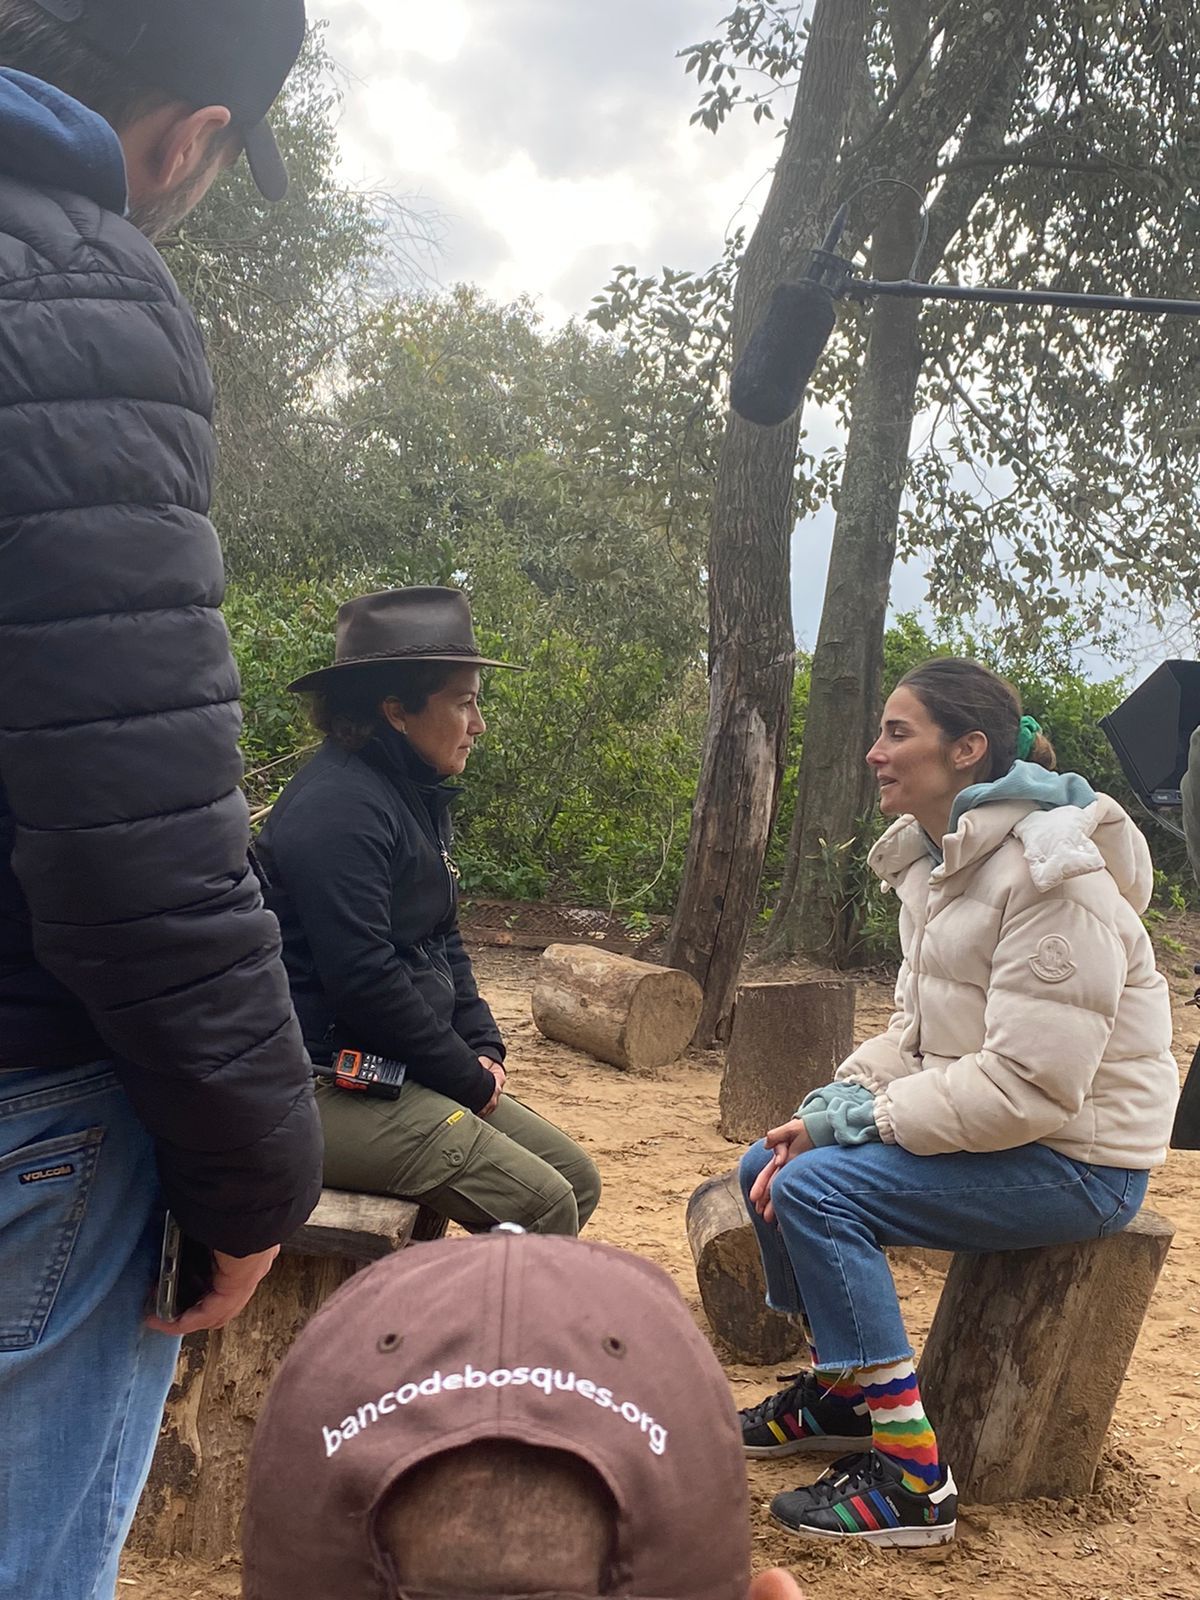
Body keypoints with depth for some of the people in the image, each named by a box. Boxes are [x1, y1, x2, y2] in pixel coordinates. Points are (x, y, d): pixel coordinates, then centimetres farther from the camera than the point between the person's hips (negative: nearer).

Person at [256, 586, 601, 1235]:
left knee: (576, 1181, 8)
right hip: (331, 1087, -10)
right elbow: (363, 979, -24)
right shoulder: (339, 805, -19)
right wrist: (469, 1079, -13)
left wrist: (482, 1047, 6)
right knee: (542, 1207, -17)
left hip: (402, 1072, 10)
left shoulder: (418, 798, 13)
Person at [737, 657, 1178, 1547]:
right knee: (768, 1166, 4)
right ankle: (838, 1394, 23)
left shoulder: (1052, 875, -23)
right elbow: (916, 1032, 11)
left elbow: (1028, 1084, -28)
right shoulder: (938, 861, 6)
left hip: (1076, 1157, -9)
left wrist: (858, 1119, -21)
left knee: (814, 1189, -21)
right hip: (994, 1128, 9)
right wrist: (834, 1104, -7)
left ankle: (911, 1481, -11)